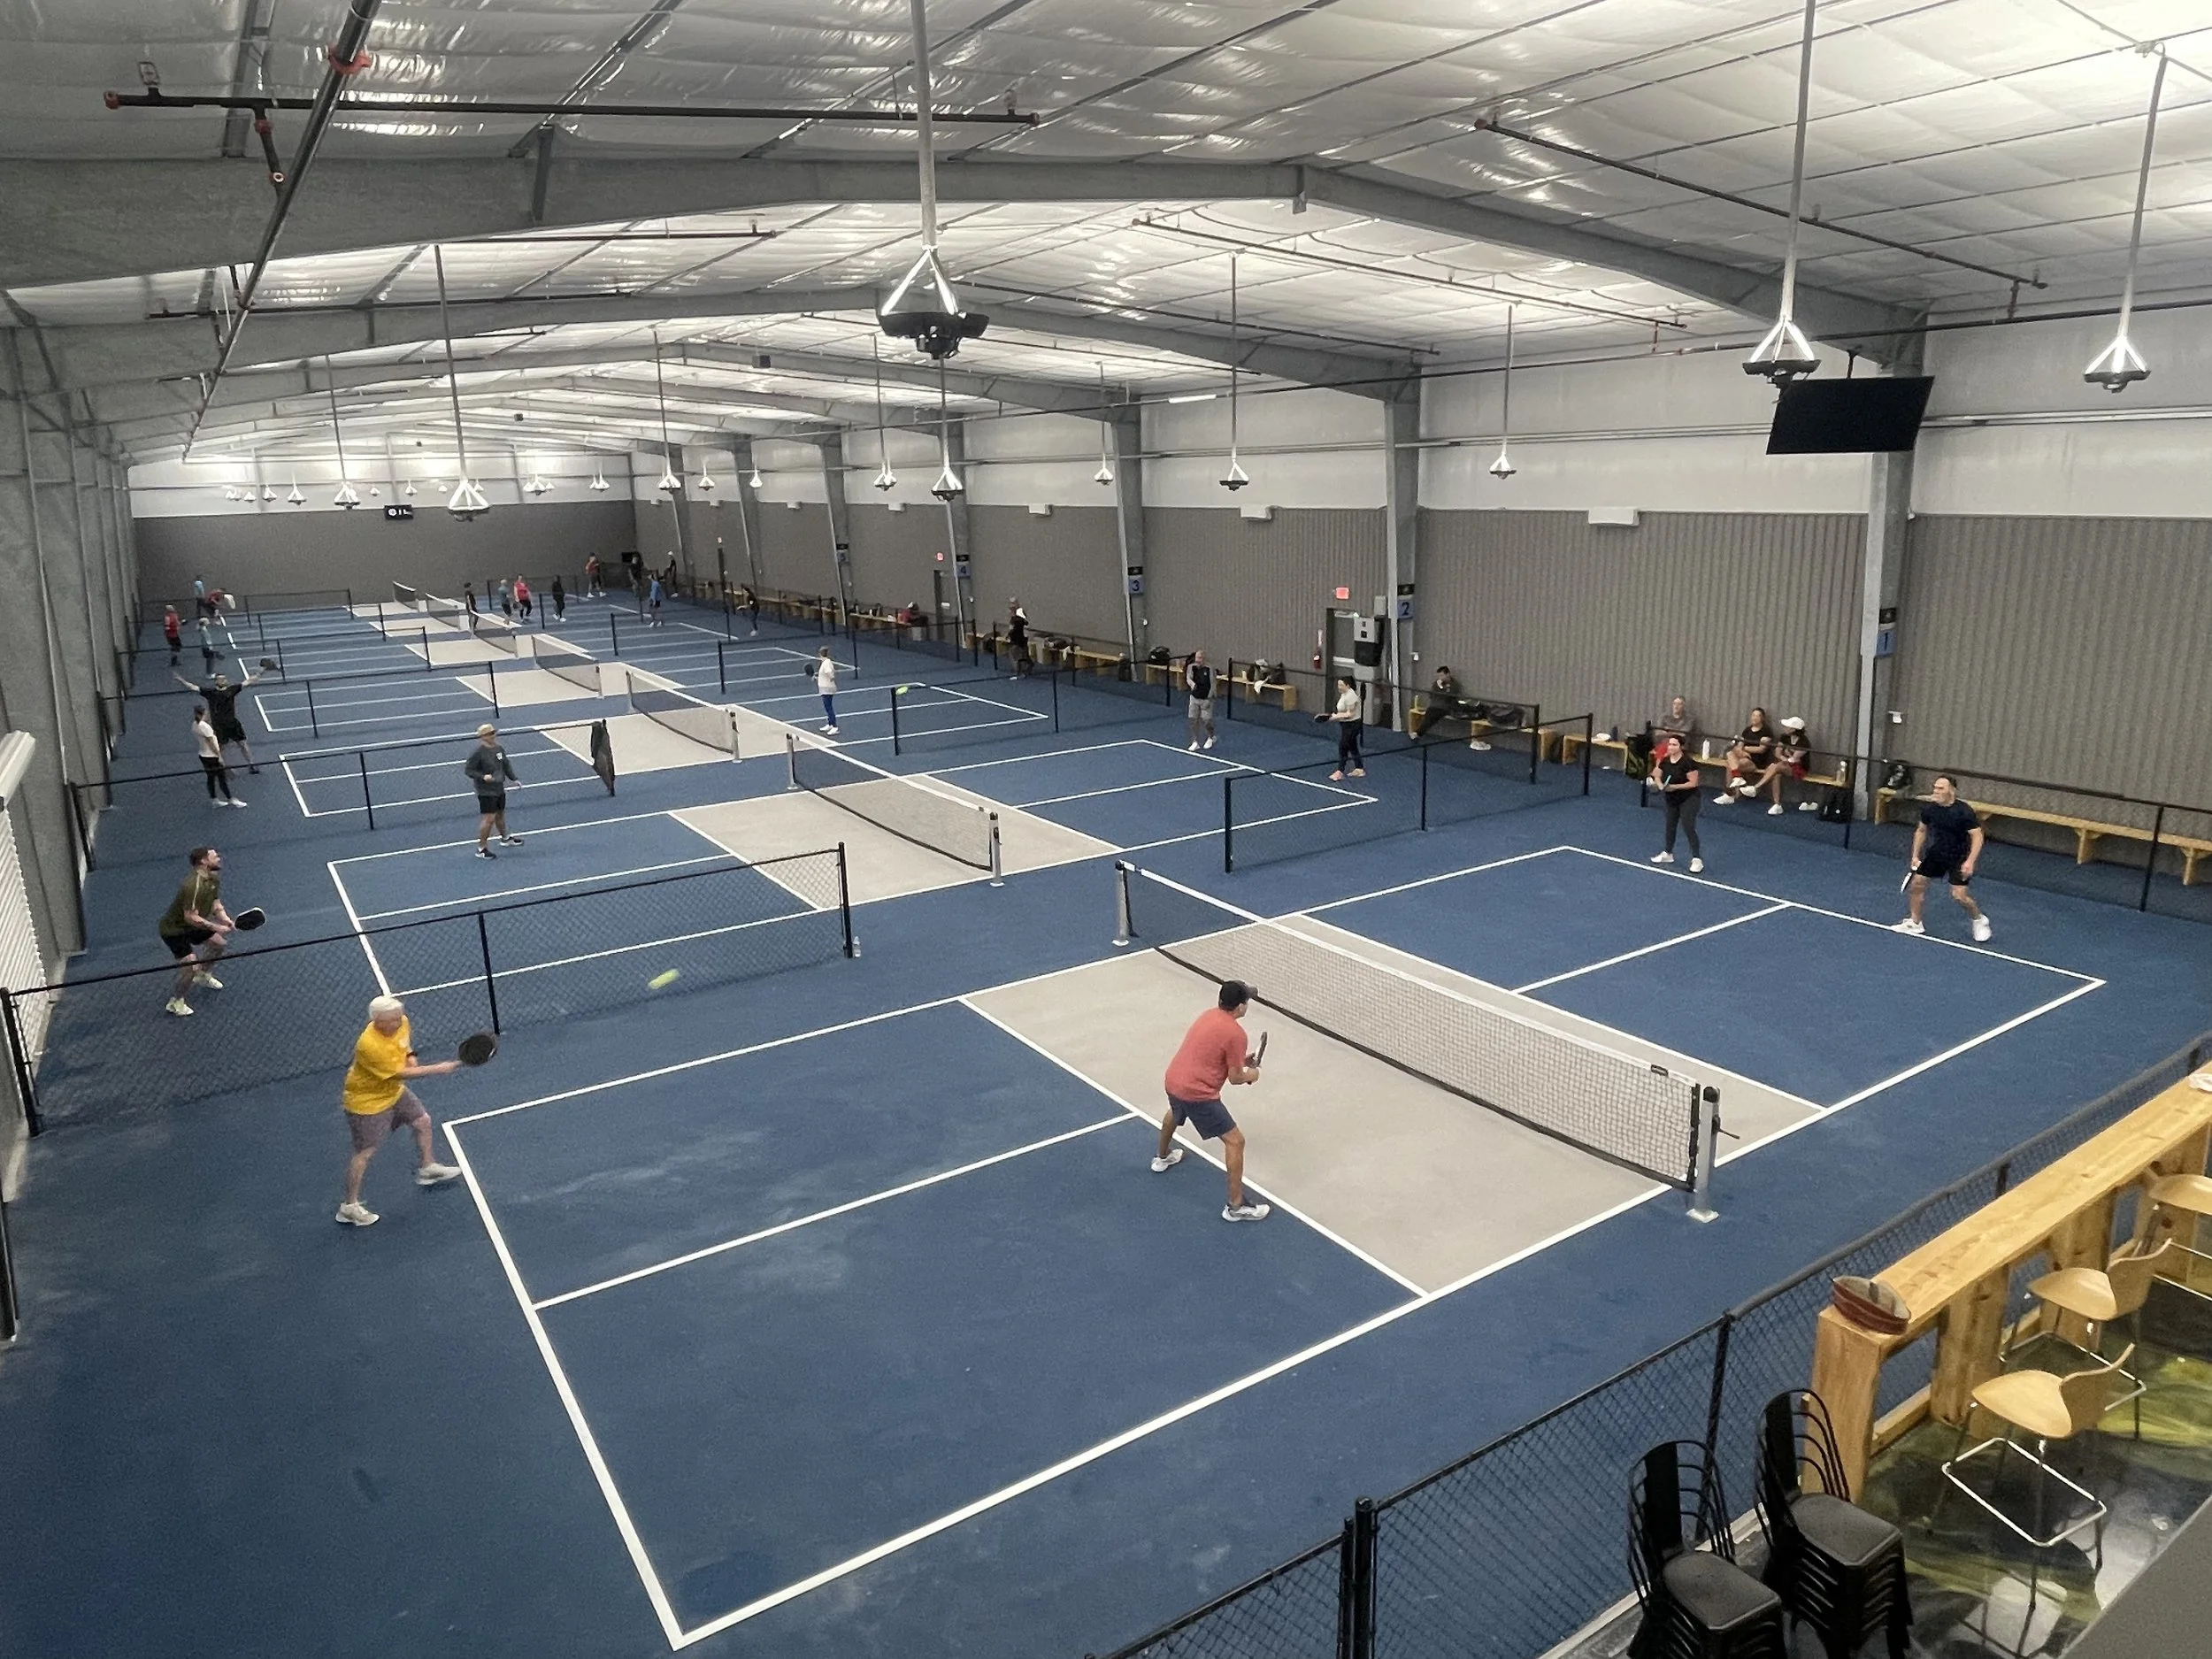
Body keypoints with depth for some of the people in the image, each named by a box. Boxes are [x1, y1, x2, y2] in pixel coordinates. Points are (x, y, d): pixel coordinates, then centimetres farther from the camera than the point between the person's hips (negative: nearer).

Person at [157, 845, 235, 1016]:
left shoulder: (213, 879, -2)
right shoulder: (194, 885, -33)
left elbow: (216, 905, 4)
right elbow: (190, 917, -33)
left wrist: (227, 920, -13)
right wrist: (216, 927, -29)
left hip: (190, 925, 10)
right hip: (173, 930, -10)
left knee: (219, 942, 21)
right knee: (192, 966, -18)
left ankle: (203, 977, 45)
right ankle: (175, 1002, 5)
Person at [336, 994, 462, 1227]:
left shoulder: (401, 1023, -15)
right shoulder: (370, 1045, -38)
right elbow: (400, 1073, -33)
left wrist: (410, 1055, -6)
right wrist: (437, 1069, -30)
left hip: (394, 1091, 8)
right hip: (367, 1102, -8)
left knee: (423, 1122, 15)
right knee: (365, 1153, 1)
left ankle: (428, 1168, 39)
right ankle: (349, 1207, 15)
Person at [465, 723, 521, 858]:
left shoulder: (499, 749, 4)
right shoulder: (477, 752, -18)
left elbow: (506, 765, 17)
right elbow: (468, 770, -15)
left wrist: (514, 779, 9)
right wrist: (483, 777, -28)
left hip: (499, 789, 8)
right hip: (486, 792, -8)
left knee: (500, 814, 24)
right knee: (489, 819, -8)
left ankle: (505, 838, 45)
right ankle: (481, 849, 2)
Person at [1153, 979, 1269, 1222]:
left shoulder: (1209, 1014, 8)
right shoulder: (1235, 1033, -16)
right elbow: (1234, 1078, -9)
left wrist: (1240, 1060, 20)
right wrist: (1251, 1075, 12)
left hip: (1173, 1081, 9)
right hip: (1197, 1094, -9)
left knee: (1174, 1114, 41)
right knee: (1235, 1141, -1)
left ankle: (1162, 1157, 66)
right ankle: (1235, 1206, 3)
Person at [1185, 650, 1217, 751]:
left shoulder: (1209, 669, -15)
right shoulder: (1191, 667, -7)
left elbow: (1212, 685, -13)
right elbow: (1188, 678, -21)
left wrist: (1209, 699, -17)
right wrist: (1192, 684, -45)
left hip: (1206, 699, -3)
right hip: (1194, 697, 3)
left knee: (1206, 720, -2)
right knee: (1193, 720, 4)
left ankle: (1210, 737, 28)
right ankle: (1195, 742, 16)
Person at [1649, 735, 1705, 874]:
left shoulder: (1688, 762, -23)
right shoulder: (1665, 761, -4)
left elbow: (1693, 783, -22)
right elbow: (1657, 776, 7)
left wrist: (1675, 787, -28)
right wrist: (1661, 785, -14)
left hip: (1688, 800, -7)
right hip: (1672, 800, 7)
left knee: (1688, 828, -11)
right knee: (1670, 826, 18)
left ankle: (1697, 859, -6)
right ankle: (1668, 854, 35)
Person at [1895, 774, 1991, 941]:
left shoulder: (1963, 811, -23)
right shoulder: (1929, 808, -8)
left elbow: (1977, 836, -21)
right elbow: (1921, 830, 8)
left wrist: (1970, 861, -29)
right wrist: (1916, 855, 5)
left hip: (1959, 857, -5)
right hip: (1937, 853, 6)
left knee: (1959, 894, -12)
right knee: (1917, 883, 3)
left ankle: (1979, 920, 17)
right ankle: (1914, 922, 20)